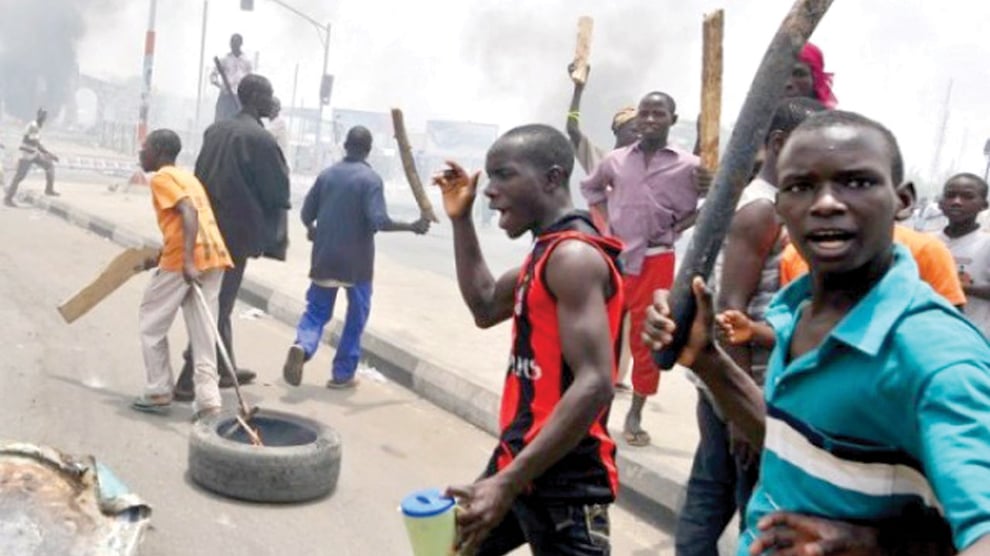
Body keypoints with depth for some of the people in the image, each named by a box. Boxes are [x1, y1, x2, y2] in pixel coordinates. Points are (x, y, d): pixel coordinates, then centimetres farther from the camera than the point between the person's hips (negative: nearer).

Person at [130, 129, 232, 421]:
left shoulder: (162, 178, -1)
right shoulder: (187, 177, 25)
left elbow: (189, 213, -17)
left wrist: (187, 261, -26)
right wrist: (161, 256, 35)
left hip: (184, 259, -7)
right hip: (213, 255, 7)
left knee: (151, 323, 10)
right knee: (203, 332, 7)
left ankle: (159, 393, 15)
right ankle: (208, 401, 2)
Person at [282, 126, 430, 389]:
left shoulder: (327, 174, 4)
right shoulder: (371, 179, -10)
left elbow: (306, 214, 8)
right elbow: (379, 221, -20)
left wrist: (314, 232, 30)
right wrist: (412, 226, -9)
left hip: (324, 258, 4)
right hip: (357, 261, -3)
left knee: (317, 310, 12)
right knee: (356, 316, 12)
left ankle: (302, 346, -18)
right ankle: (343, 373, 14)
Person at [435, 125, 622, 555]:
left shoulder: (573, 257, -20)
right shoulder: (549, 249, 10)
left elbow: (594, 385, -27)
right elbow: (485, 308, 21)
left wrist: (508, 483, -29)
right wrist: (461, 221, 12)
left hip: (561, 478, -10)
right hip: (522, 455, 10)